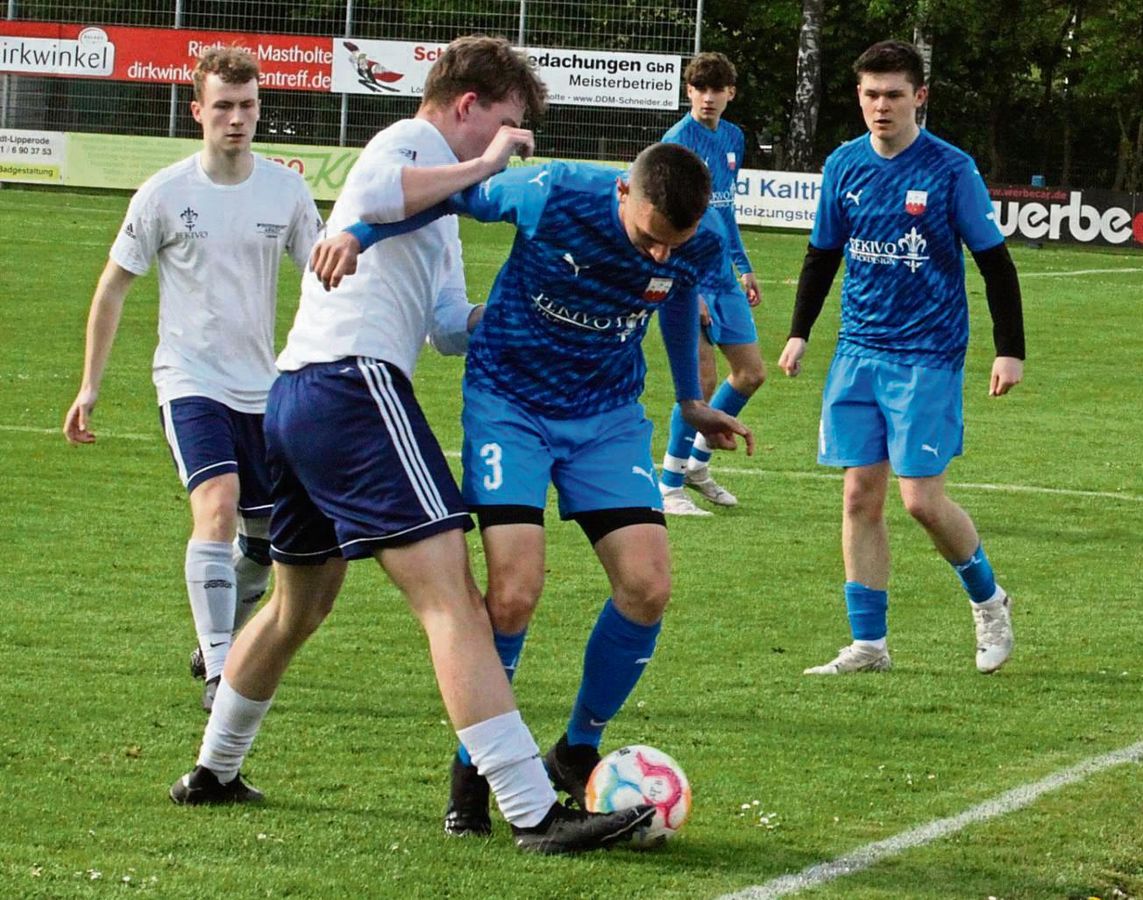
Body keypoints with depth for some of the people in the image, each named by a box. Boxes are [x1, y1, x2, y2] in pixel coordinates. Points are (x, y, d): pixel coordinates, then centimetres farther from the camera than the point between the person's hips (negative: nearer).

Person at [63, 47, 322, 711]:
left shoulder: (287, 191, 0)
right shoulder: (164, 195, -6)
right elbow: (114, 287, 4)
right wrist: (90, 386, 4)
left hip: (264, 388, 4)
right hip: (190, 382, -4)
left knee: (268, 537, 11)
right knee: (218, 505, -25)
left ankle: (222, 645, 38)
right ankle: (218, 675, -25)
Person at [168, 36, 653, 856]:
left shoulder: (439, 188, 29)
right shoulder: (410, 143, -1)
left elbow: (450, 323, 28)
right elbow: (372, 192, -26)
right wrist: (480, 166, -18)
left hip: (297, 393, 11)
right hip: (356, 385, -11)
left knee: (299, 605, 28)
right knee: (452, 598, -18)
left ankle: (214, 772, 42)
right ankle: (536, 812, -26)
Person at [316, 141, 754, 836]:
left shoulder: (702, 244, -14)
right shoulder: (552, 195, -26)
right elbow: (455, 195, -7)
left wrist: (691, 401, 24)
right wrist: (359, 233, -17)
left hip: (609, 414, 4)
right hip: (509, 404, -4)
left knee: (648, 587, -10)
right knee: (515, 592, -17)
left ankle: (579, 752, 13)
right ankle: (472, 769, 5)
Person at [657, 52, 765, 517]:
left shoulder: (733, 138, 10)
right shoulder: (679, 140, -14)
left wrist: (743, 267, 22)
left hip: (722, 276, 8)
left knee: (751, 373, 11)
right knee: (703, 378, -10)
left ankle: (697, 461, 26)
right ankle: (670, 487, 1)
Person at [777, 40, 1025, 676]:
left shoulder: (951, 170, -8)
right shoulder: (845, 165, 5)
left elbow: (995, 263, -4)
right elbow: (823, 255, 17)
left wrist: (1011, 351, -6)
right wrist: (800, 333, 12)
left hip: (928, 356, -4)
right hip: (859, 353, 5)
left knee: (922, 498, -8)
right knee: (861, 495, 1)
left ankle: (988, 600, 19)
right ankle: (868, 645, 7)